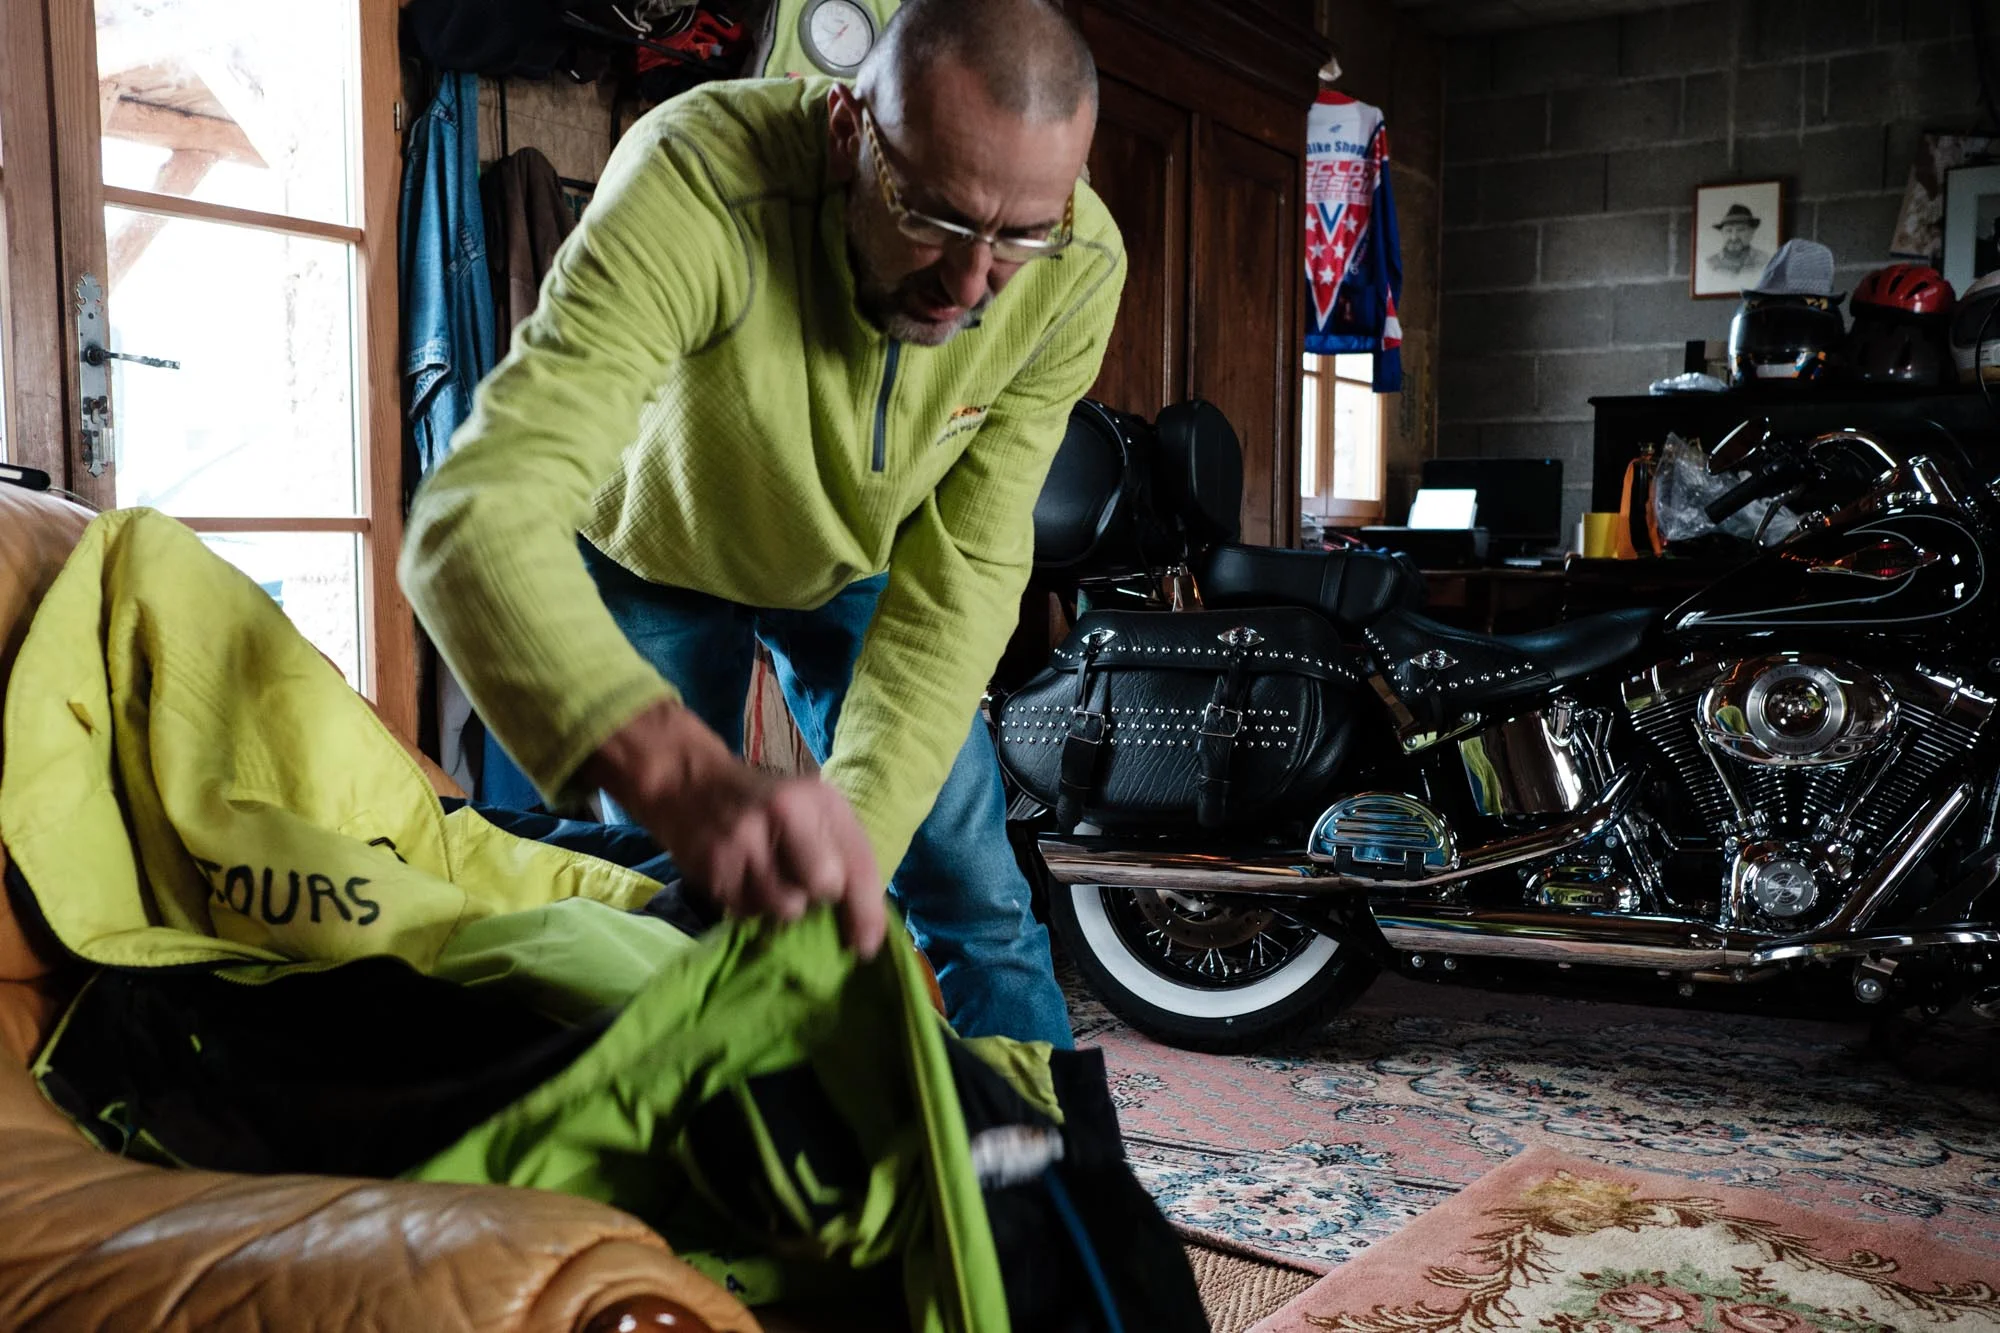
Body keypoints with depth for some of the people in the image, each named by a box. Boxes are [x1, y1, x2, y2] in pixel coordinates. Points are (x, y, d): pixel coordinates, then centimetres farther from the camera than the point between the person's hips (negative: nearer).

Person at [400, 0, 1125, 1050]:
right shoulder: (697, 186, -41)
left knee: (981, 908, 1)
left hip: (857, 564, 3)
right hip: (651, 548, -2)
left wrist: (851, 839, -35)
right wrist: (688, 779, -68)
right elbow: (478, 515, -51)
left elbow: (959, 571, -24)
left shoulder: (1077, 267, -28)